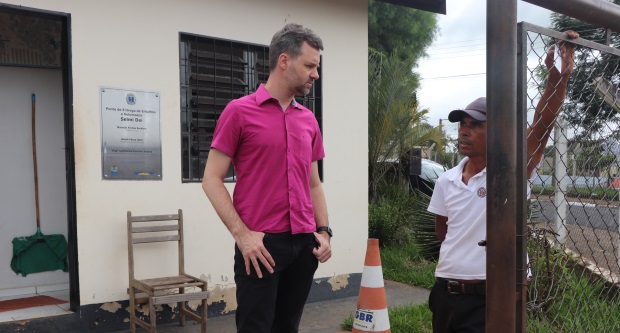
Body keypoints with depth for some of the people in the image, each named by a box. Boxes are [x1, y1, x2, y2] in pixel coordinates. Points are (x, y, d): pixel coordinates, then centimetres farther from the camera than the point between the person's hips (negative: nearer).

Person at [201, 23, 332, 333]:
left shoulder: (309, 119, 13)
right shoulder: (239, 111, -3)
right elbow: (212, 180, -5)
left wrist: (323, 230, 7)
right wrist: (242, 234, -14)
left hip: (305, 244, 5)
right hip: (261, 244, -5)